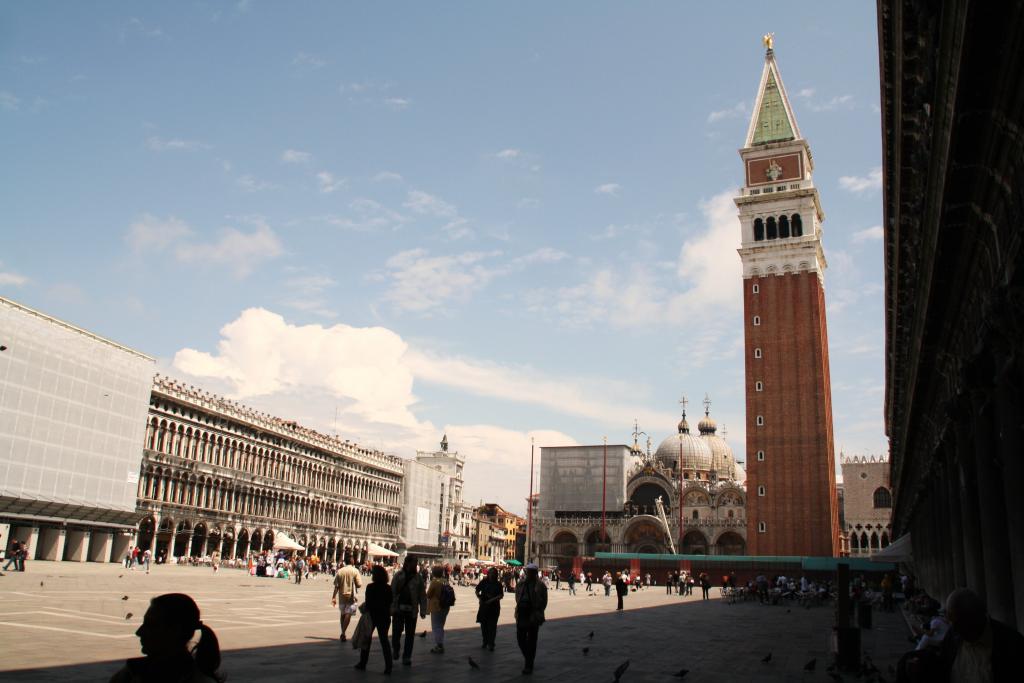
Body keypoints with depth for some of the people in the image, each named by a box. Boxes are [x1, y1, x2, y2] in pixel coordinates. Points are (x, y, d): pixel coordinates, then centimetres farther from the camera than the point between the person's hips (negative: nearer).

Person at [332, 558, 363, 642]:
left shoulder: (340, 571, 2)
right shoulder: (355, 571, -6)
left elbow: (336, 586, 0)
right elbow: (359, 584, -11)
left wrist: (334, 597, 2)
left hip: (342, 596, 4)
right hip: (351, 595, -4)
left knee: (343, 614, 17)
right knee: (348, 614, -2)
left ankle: (343, 633, 23)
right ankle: (343, 633, -13)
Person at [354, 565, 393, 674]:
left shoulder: (370, 587, -14)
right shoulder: (388, 588, -3)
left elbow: (368, 604, -16)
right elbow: (390, 603, 2)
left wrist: (364, 608, 1)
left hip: (372, 616, -3)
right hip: (384, 617, 3)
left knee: (367, 639, 15)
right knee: (384, 640, 9)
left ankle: (363, 663, 23)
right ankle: (388, 666, 2)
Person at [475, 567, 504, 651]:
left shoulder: (498, 584, -1)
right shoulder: (484, 582, 2)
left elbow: (501, 595, -7)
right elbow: (477, 591, 13)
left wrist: (492, 600, -19)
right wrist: (479, 598, -3)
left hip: (494, 607, -2)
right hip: (484, 606, 2)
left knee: (492, 626, -4)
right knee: (484, 625, 10)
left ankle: (491, 644, 1)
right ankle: (485, 641, 28)